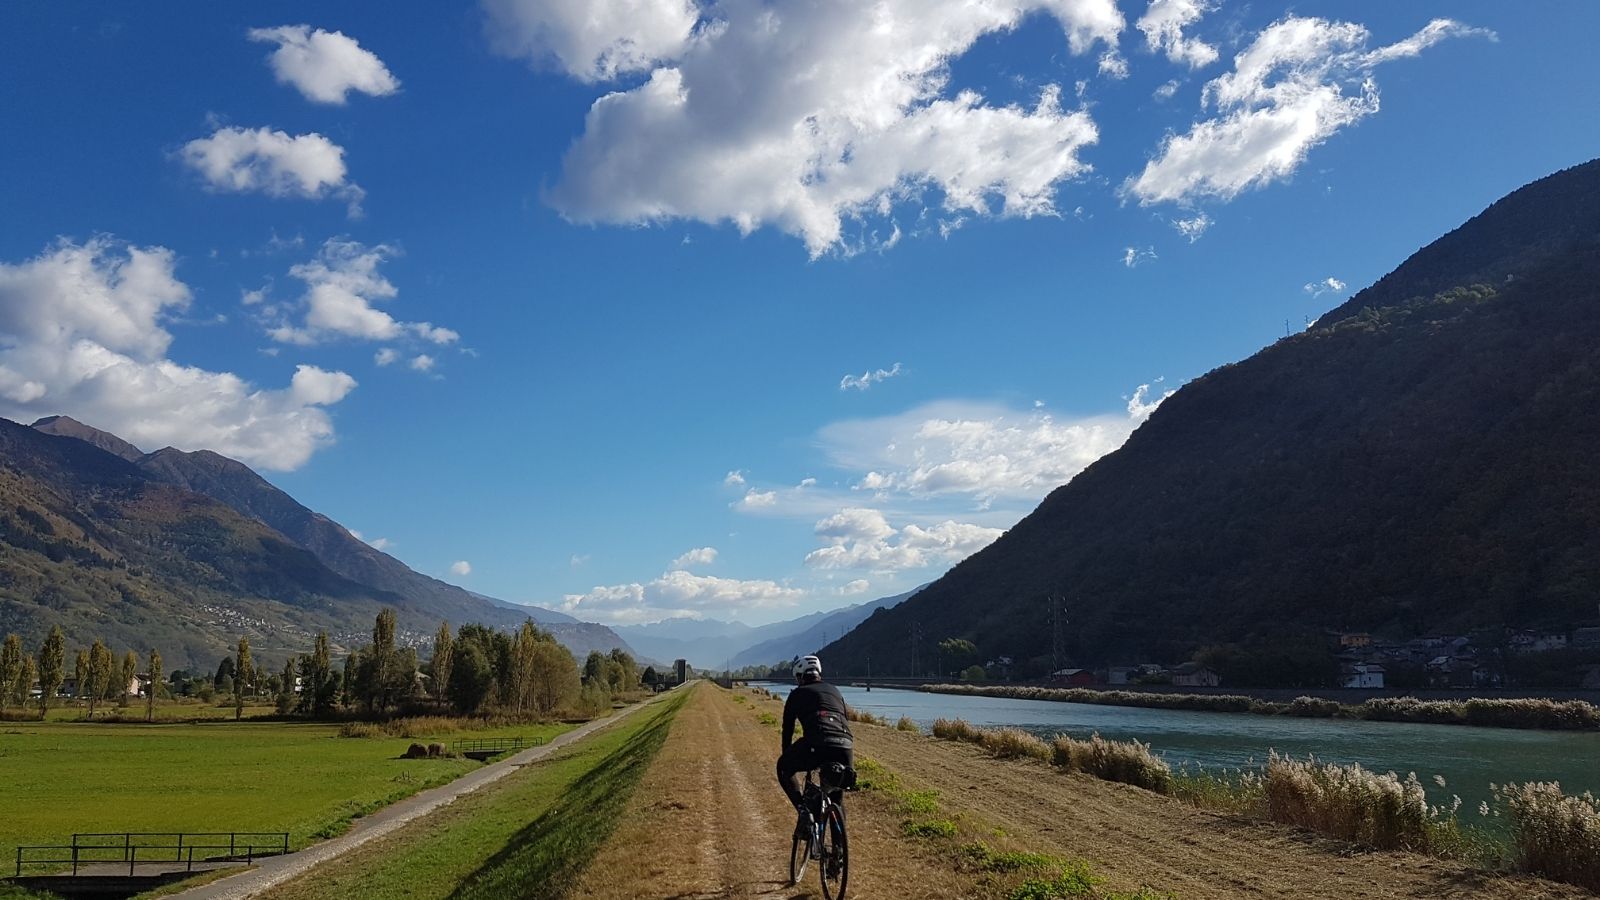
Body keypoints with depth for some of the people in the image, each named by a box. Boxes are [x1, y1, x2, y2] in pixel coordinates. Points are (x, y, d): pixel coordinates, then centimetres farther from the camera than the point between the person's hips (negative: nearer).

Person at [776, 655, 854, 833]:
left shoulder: (797, 694, 21)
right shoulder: (834, 691, 32)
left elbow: (787, 730, 24)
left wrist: (788, 762, 37)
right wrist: (851, 762, 46)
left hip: (817, 744, -4)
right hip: (846, 746, 4)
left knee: (783, 768, 24)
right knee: (836, 797, 25)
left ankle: (803, 809, 5)